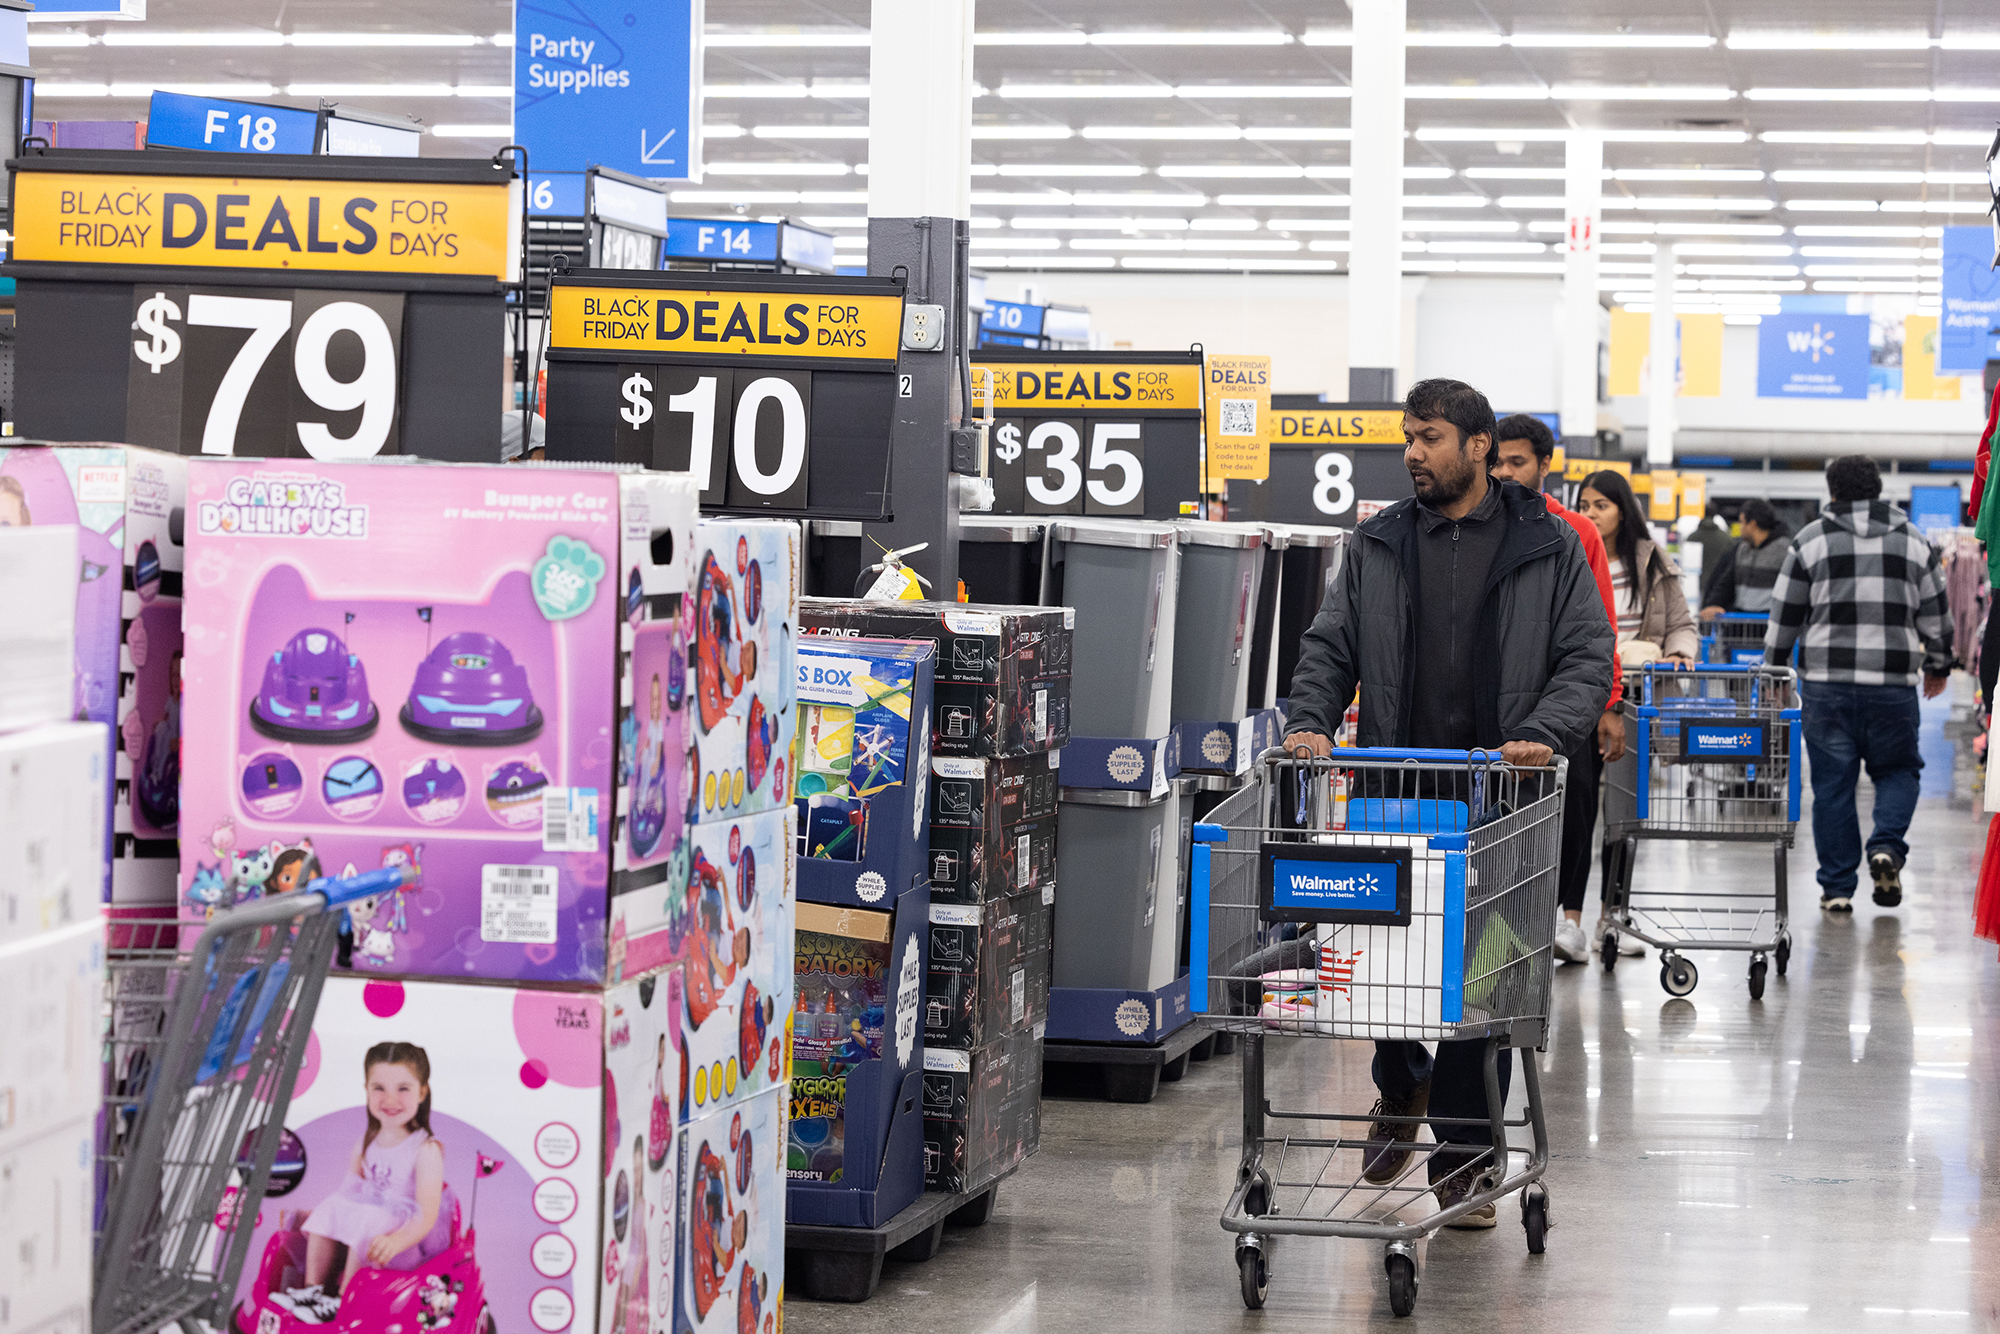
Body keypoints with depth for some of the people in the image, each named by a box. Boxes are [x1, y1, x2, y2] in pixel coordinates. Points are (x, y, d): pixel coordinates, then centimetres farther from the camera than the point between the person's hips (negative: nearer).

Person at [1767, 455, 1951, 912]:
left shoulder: (1810, 539, 3)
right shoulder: (1914, 541, 8)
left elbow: (1784, 617, 5)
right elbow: (1936, 613, 14)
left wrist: (1773, 671, 16)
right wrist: (1938, 667, 28)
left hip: (1826, 682, -1)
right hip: (1893, 683, 1)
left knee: (1832, 783, 5)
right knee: (1898, 770, 17)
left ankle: (1837, 887, 6)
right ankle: (1886, 847, -8)